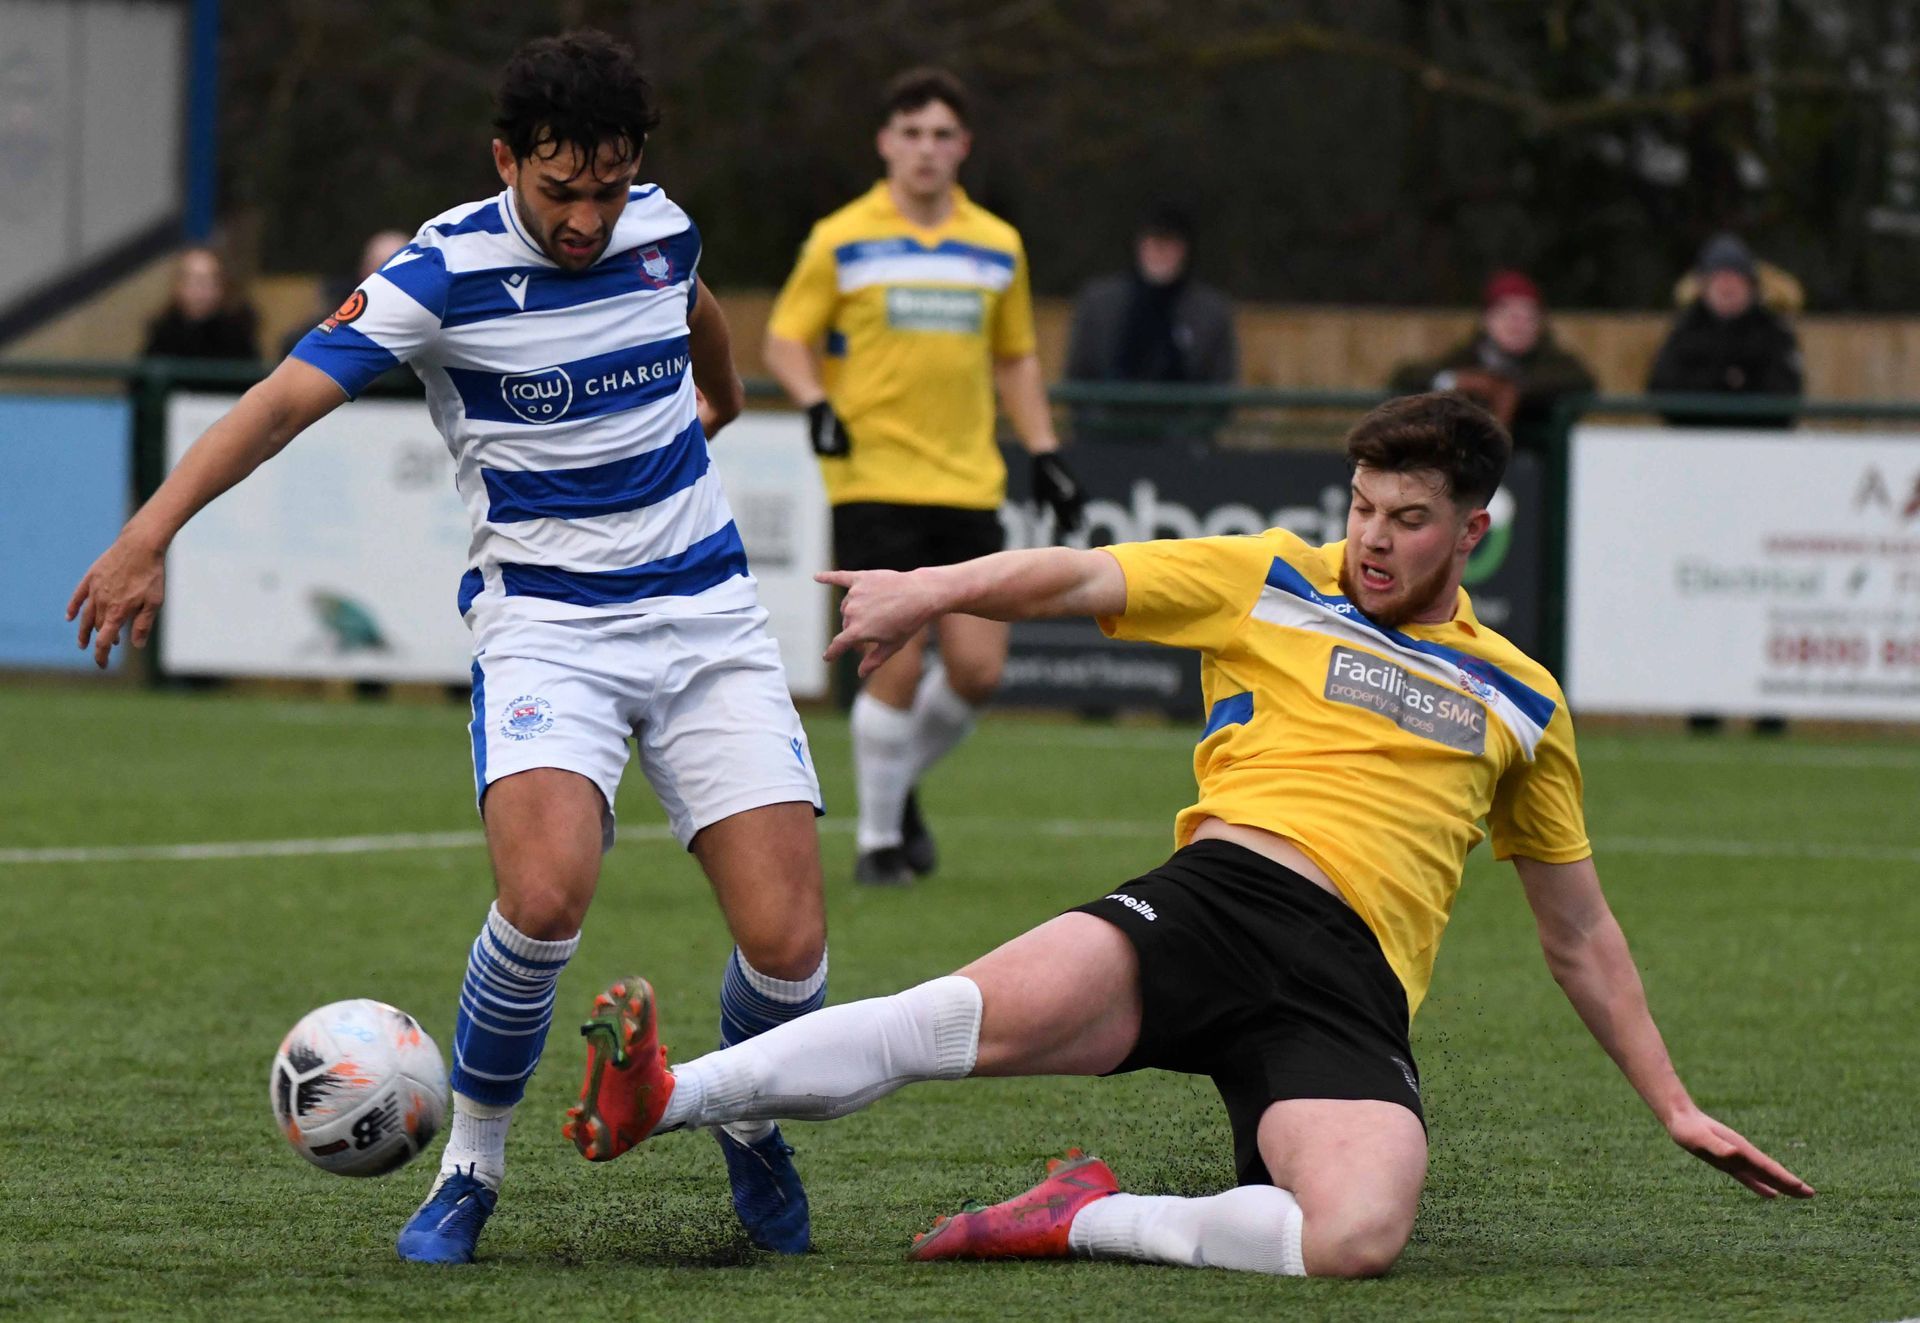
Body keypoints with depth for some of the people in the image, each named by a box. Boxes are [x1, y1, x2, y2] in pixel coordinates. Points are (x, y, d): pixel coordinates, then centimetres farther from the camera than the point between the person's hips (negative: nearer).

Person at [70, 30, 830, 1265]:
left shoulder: (661, 229, 2)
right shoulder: (446, 271, -12)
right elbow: (288, 397, -21)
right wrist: (152, 531, -34)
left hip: (707, 615, 4)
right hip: (546, 622, -4)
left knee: (787, 943, -10)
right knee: (546, 891, -30)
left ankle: (750, 1122, 25)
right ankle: (472, 1165, -6)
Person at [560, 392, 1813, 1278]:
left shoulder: (1520, 701, 24)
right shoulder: (1274, 581, 17)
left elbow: (1581, 934, 31)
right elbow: (1081, 578, 4)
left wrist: (1676, 1105, 29)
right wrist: (934, 590, -16)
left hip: (1354, 992, 1)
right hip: (1221, 900, -1)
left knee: (1357, 1238, -33)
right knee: (995, 1010, -34)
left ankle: (1091, 1221, -14)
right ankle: (666, 1098, -43)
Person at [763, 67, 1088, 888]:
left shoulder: (997, 246, 11)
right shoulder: (841, 242, 0)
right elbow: (785, 339, 3)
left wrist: (1044, 453, 13)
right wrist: (816, 404, -15)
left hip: (968, 484, 4)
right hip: (874, 482, -4)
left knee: (977, 668, -3)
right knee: (899, 664, -10)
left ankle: (902, 784, 25)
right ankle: (877, 837, 5)